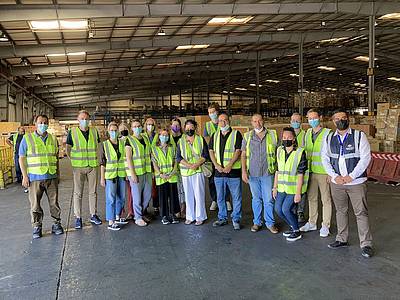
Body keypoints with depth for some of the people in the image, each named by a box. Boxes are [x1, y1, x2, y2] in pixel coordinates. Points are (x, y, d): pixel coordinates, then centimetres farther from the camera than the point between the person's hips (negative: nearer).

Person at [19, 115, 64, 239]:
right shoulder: (27, 139, 1)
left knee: (54, 202, 7)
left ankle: (56, 224, 18)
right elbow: (22, 159, 1)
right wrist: (24, 176, -5)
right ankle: (36, 227, 16)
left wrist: (58, 174, 13)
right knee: (35, 204, 4)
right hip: (34, 178, -2)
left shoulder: (53, 139, 10)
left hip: (51, 177, 2)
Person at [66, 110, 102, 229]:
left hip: (93, 166, 2)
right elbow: (68, 149, 7)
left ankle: (93, 215, 20)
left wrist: (96, 160, 9)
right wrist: (74, 161, 2)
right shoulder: (72, 132, -1)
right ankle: (78, 217, 12)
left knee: (93, 191, 9)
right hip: (78, 167, -2)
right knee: (78, 193, 2)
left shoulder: (94, 131, 5)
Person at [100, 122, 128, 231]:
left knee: (121, 197, 14)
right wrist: (102, 177, -6)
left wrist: (128, 173, 8)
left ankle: (118, 217, 30)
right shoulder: (105, 145, -4)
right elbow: (102, 163, -3)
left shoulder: (122, 143, 5)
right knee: (111, 199, -3)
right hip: (110, 175, -4)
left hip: (122, 175, 4)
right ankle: (111, 222, 5)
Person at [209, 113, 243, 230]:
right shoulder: (215, 136, 12)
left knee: (236, 197, 2)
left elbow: (238, 151, -8)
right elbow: (211, 152, 8)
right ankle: (222, 218, 26)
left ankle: (236, 219, 15)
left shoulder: (236, 134, -1)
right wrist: (217, 165, -7)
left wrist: (229, 165, -16)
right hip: (219, 172, 4)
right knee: (220, 197, 12)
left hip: (233, 171, -4)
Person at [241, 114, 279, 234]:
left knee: (268, 199, 4)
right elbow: (243, 154, 6)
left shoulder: (273, 134, 2)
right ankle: (257, 222, 25)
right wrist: (244, 171, -3)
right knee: (256, 199, 12)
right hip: (252, 173, 1)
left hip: (268, 173, -1)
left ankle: (270, 223, 19)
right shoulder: (247, 136, 5)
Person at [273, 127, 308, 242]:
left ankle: (297, 231, 13)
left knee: (286, 209, -11)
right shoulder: (280, 151, 5)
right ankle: (293, 227, 30)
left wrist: (298, 193, -16)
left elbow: (300, 175, -14)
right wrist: (275, 187, 10)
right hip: (282, 187, 7)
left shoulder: (300, 153, -13)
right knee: (278, 209, 7)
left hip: (294, 188, -6)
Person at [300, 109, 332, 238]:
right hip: (310, 171, 6)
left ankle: (325, 226, 17)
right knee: (311, 198, 15)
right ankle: (312, 223, 28)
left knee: (326, 199, 6)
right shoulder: (308, 133, 10)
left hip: (323, 172, -6)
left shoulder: (327, 133, -10)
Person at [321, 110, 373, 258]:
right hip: (337, 182, 4)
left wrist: (351, 176, -14)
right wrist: (335, 176, -7)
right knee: (341, 211, 14)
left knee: (361, 213, 0)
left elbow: (365, 158, -9)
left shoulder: (359, 136, -4)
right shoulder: (329, 138, 6)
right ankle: (342, 239, 28)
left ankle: (366, 244, 11)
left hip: (356, 182, -3)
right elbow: (325, 159, 6)